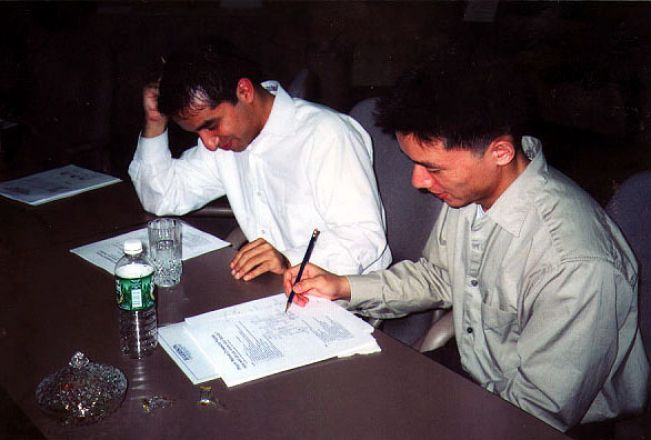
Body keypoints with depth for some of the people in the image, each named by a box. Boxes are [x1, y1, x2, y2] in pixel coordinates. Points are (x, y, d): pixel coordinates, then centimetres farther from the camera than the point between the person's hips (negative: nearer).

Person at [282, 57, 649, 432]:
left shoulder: (575, 267, -33)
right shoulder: (470, 187, -9)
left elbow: (543, 411, -24)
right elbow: (440, 276, 10)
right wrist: (345, 287, -2)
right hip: (471, 380, 7)